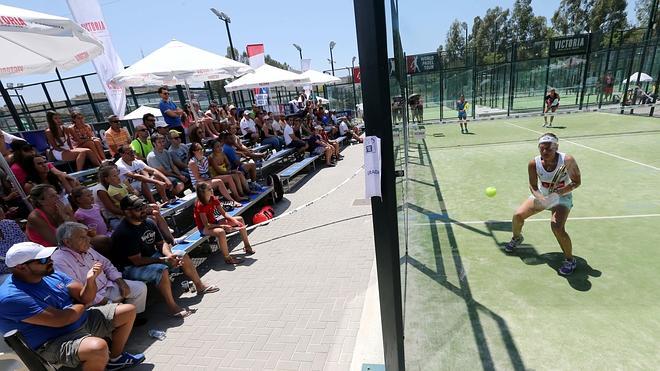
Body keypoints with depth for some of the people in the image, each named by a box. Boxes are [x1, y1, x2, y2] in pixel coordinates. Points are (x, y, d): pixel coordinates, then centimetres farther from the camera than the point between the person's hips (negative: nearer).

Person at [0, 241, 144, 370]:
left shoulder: (52, 275, 2)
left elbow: (85, 297, 2)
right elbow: (60, 320, -26)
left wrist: (90, 279, -20)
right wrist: (82, 305, -5)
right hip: (54, 341, -8)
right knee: (98, 347, -39)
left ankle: (116, 358, 24)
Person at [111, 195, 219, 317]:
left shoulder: (148, 223, -1)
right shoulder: (124, 233, -25)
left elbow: (161, 243, 6)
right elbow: (137, 260, -25)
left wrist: (169, 255, -15)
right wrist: (164, 260, -27)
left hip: (151, 256, 9)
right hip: (130, 268, -8)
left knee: (183, 256, 2)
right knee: (161, 270, -35)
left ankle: (200, 286, 17)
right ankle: (172, 307, -22)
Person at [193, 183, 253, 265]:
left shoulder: (213, 199, -2)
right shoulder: (200, 205, -23)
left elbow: (223, 213, -1)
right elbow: (206, 225, -26)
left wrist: (234, 220, -17)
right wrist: (223, 226, -33)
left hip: (214, 222, 8)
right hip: (204, 228, -8)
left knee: (240, 219, 0)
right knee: (221, 232, -41)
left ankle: (247, 246, 6)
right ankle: (227, 258, -26)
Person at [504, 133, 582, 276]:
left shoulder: (567, 160, -27)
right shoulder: (534, 164, -21)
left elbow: (577, 181, -16)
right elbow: (533, 186, -12)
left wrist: (558, 193, -32)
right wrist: (541, 198, -32)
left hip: (562, 197, -3)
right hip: (542, 196, 4)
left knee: (557, 228, -23)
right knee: (518, 216, -4)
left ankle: (570, 260, 2)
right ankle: (517, 238, 30)